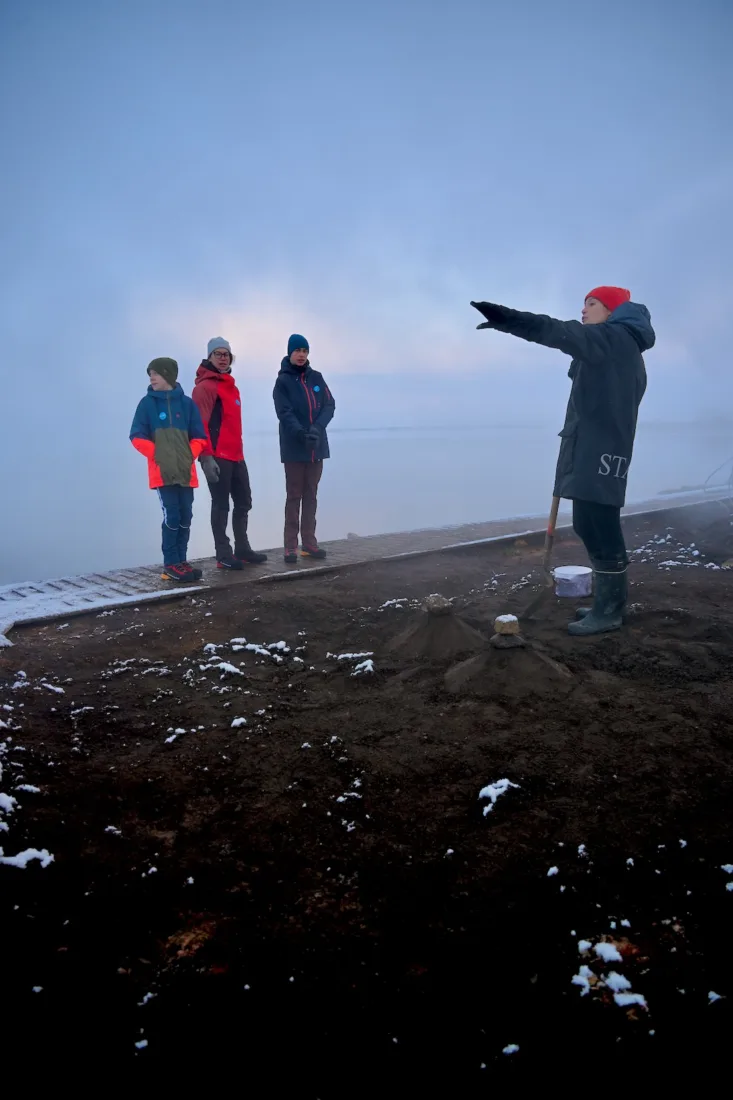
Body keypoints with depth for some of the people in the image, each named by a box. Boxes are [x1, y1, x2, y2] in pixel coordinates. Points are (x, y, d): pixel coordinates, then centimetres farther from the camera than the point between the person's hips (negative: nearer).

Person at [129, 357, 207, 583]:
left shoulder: (187, 403, 6)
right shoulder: (147, 403, 2)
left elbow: (199, 437, 8)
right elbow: (137, 437, -1)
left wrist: (190, 455, -8)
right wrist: (157, 454, -14)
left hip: (185, 471, 3)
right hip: (162, 471, -3)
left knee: (186, 516, 5)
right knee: (172, 516, -10)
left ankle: (181, 561, 15)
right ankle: (171, 564, -3)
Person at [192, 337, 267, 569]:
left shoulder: (231, 386, 19)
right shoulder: (205, 386, -8)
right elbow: (200, 424, -16)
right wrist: (206, 457, -22)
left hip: (236, 456, 9)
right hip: (217, 457, -9)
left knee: (243, 503, 13)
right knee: (221, 506, -4)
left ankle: (242, 549, 23)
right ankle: (223, 555, 3)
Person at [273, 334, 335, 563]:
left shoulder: (316, 377, 9)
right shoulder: (283, 381, -3)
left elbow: (329, 405, 1)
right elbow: (285, 413, -14)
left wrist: (317, 428, -18)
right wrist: (302, 433, -30)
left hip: (317, 447, 4)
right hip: (294, 448, -4)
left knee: (311, 496, 9)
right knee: (294, 496, 0)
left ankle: (309, 543, 17)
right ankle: (290, 546, 4)